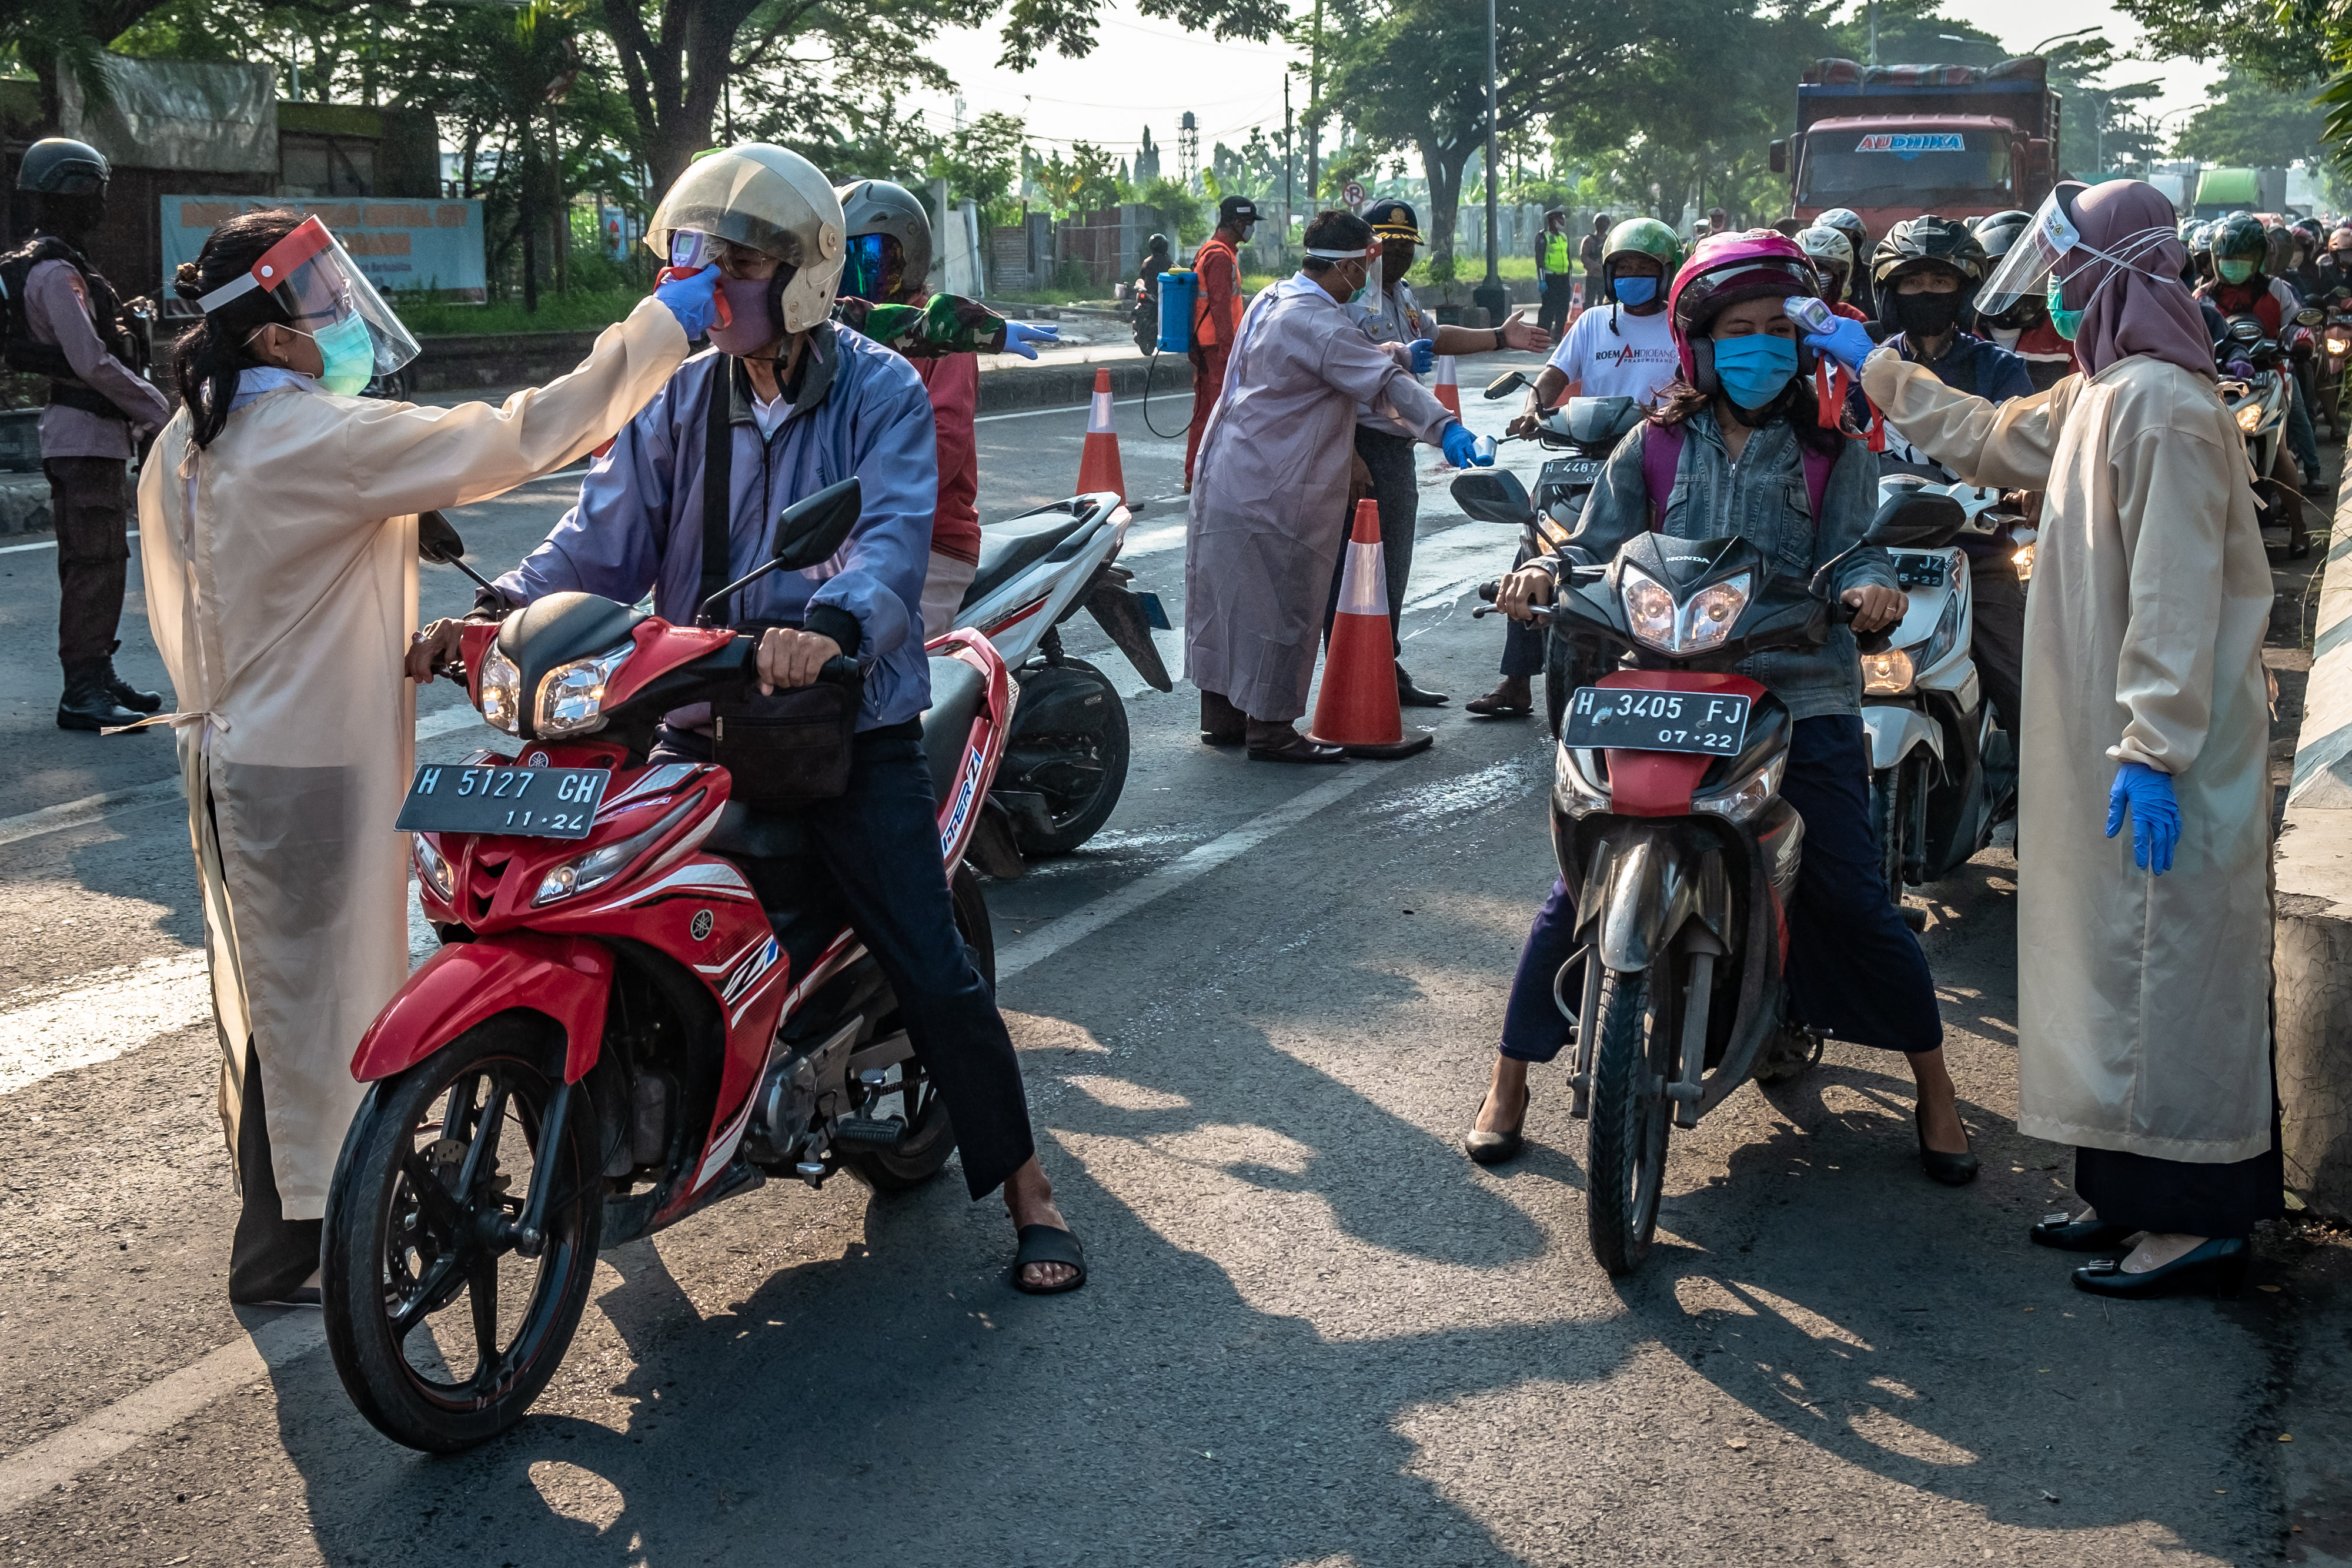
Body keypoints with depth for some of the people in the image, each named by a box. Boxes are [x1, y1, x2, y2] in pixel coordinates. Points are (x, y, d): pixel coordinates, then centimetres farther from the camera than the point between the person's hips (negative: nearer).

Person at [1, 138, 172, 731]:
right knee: (94, 564, -10)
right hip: (84, 434, -11)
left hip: (94, 432, 11)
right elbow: (93, 363, -22)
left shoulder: (61, 265, 18)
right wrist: (159, 412, -14)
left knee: (101, 560, 14)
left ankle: (98, 677, 21)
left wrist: (142, 413, 19)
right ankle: (82, 693, -10)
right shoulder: (55, 272, -15)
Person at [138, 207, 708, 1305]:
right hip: (313, 770, -9)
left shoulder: (183, 447, 6)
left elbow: (176, 614, 13)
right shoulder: (321, 441, -22)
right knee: (317, 995, 3)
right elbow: (520, 437, -26)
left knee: (267, 989, 21)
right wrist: (664, 321, -21)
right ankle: (288, 1250, 15)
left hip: (228, 752, 9)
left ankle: (276, 1199, 37)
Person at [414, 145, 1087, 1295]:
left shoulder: (881, 393, -6)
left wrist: (830, 622, -44)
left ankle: (1025, 1185, 12)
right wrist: (501, 612, -17)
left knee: (932, 972, -5)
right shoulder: (679, 401, 8)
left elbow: (895, 538, -23)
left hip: (852, 727, -4)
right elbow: (606, 534, 0)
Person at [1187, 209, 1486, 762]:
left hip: (1225, 480, 10)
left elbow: (1354, 358, 26)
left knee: (1228, 601, 16)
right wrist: (1445, 427, -38)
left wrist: (1403, 353, 30)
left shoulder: (1272, 299, 13)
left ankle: (1222, 716, 26)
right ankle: (1269, 730, 5)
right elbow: (1385, 384, -31)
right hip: (1270, 494, -10)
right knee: (1281, 606, -2)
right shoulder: (1317, 323, -19)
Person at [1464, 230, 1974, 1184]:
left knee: (1853, 899, -4)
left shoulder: (1833, 445, 9)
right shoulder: (1656, 444, 11)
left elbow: (1850, 551, -1)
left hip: (1801, 697, -1)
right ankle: (1509, 1082, 10)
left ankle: (1935, 1088, 17)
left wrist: (1871, 587, -25)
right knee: (1580, 885, -4)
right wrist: (1545, 574, -16)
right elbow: (1600, 547, 6)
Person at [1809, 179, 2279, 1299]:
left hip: (2160, 749, -10)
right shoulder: (2103, 395, 13)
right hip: (2104, 734, 10)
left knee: (2164, 963, -5)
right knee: (2117, 954, 14)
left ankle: (2199, 1219, 4)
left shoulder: (2160, 403, -18)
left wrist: (2155, 750, -26)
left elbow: (2177, 593, -23)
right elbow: (1988, 440, 31)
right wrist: (1874, 368, 35)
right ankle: (2136, 1191, 24)